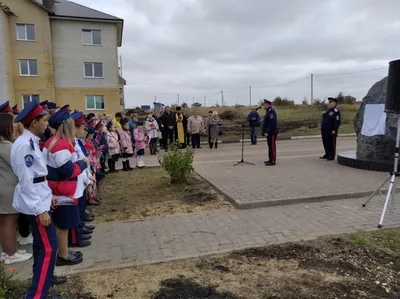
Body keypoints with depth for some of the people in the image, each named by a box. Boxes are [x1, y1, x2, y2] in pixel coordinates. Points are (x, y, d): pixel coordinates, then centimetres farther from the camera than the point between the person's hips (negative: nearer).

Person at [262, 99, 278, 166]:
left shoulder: (271, 111, -16)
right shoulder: (268, 111, 17)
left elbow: (272, 123, -23)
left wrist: (267, 132, -23)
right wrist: (266, 131, 16)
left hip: (272, 132, -10)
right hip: (269, 132, 10)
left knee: (272, 146, -7)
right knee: (270, 146, 14)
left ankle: (273, 161, -4)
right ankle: (271, 159, 21)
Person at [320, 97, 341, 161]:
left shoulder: (336, 111, -12)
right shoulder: (328, 110, 17)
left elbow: (337, 121, -18)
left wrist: (334, 130, -22)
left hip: (331, 131, -9)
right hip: (325, 131, 9)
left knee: (331, 144, 0)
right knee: (325, 143, 14)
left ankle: (332, 156, 8)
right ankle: (327, 154, 26)